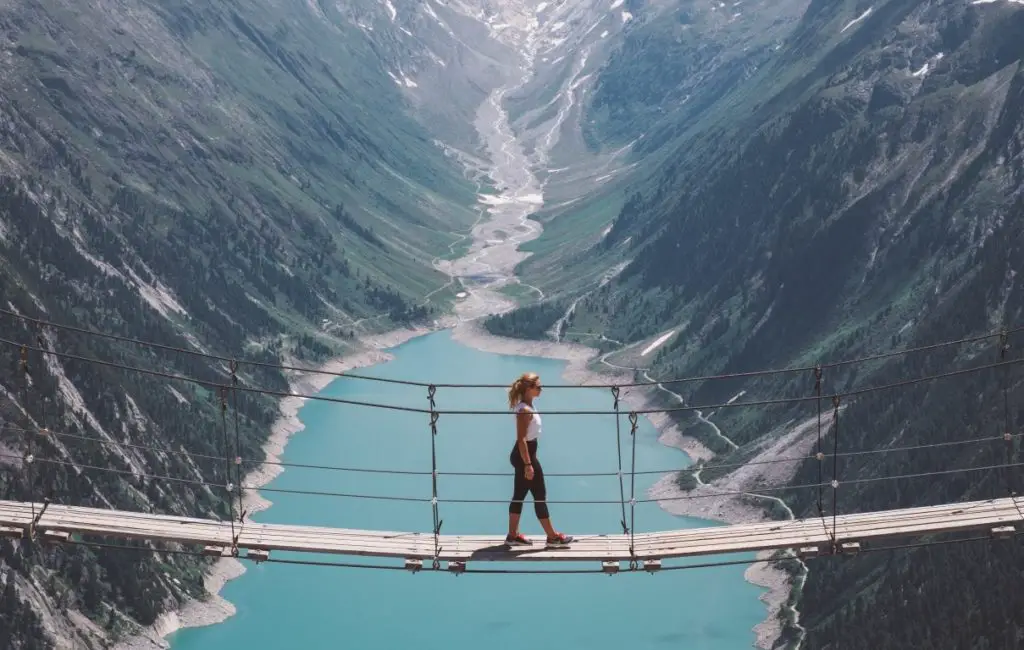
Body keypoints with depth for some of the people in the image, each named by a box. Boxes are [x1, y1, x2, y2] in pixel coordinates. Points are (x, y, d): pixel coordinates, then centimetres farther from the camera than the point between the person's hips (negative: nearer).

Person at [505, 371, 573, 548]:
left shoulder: (526, 407, 9)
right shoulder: (525, 410, -22)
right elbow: (521, 439, -24)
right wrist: (528, 465, -25)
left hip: (522, 455, 10)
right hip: (525, 455, -10)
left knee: (519, 495, 14)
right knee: (540, 496, 1)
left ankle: (513, 535, 20)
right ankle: (552, 536, 10)